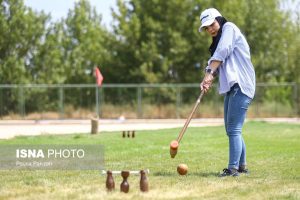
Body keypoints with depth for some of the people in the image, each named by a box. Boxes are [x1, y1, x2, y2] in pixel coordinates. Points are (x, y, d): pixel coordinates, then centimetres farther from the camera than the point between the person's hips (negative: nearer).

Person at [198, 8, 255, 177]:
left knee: (234, 129, -14)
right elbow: (217, 64, 11)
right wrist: (209, 80, -8)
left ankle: (233, 168, -17)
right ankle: (242, 166, 24)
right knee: (231, 129, 15)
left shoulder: (229, 28, -2)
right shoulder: (218, 41, 24)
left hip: (240, 86, -10)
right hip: (231, 87, 10)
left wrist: (209, 73, -23)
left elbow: (222, 53, -16)